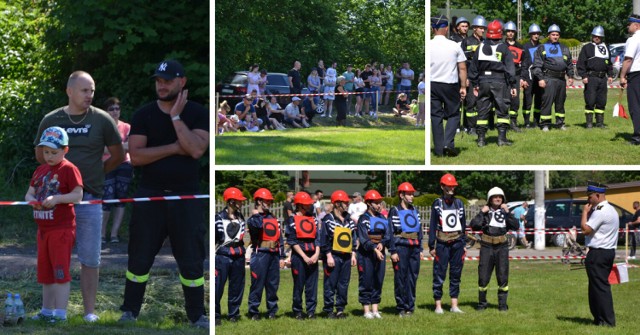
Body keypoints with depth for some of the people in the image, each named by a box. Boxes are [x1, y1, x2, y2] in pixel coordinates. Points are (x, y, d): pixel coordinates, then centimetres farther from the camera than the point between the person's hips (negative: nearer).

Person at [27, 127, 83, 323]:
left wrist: (56, 199, -26)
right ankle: (47, 310, 23)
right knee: (45, 272, 14)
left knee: (60, 271, -7)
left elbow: (78, 195, -16)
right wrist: (32, 200, -7)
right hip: (43, 228, 8)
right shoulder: (40, 171, 14)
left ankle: (60, 312, -4)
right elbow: (29, 193, 16)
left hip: (62, 228, -8)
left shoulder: (69, 169, -9)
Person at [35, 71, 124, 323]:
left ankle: (90, 310, 8)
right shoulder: (51, 120, 4)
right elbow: (41, 155, 16)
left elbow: (118, 156, 11)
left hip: (90, 199, -1)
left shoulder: (102, 120, 1)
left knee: (90, 259, 3)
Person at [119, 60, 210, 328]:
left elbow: (196, 150, -16)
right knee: (140, 257, 4)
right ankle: (129, 312, 14)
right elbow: (136, 156, -9)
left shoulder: (197, 113, 0)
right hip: (150, 196, 1)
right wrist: (174, 148, -15)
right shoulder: (144, 115, 2)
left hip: (186, 196, -1)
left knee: (192, 260, 2)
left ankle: (197, 315, 13)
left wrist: (176, 117, -15)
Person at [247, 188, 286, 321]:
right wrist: (257, 214, -10)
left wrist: (281, 257, 13)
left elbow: (280, 238, 18)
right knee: (257, 284, -5)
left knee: (273, 284, 9)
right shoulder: (254, 218, -1)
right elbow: (257, 225, -27)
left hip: (274, 254, 6)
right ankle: (254, 312, 0)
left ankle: (272, 311, 17)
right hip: (260, 254, -6)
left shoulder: (274, 219, 17)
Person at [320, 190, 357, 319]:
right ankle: (329, 310, 1)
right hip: (333, 256, -6)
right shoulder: (328, 219, -4)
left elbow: (353, 239, 19)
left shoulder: (349, 220, 15)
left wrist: (353, 255, 11)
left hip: (346, 256, 6)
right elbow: (324, 239, -7)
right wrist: (329, 256, -12)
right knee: (330, 284, -3)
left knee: (344, 284, 6)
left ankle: (340, 309, 13)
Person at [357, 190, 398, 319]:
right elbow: (364, 238, -16)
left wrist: (382, 243, -12)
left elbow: (388, 235, 8)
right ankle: (366, 310, 2)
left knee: (378, 281, 8)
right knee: (366, 282, -3)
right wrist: (375, 249, -28)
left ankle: (375, 309, 14)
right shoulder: (363, 219, -6)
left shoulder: (382, 219, 12)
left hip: (380, 252, 6)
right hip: (366, 254, -6)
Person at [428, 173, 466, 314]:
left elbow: (463, 225, 14)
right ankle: (438, 305, 2)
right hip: (442, 243, -4)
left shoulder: (459, 203, 10)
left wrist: (464, 244, 10)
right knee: (439, 275, -4)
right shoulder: (437, 204, 0)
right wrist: (432, 246, -5)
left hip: (457, 243, 4)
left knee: (456, 275, 7)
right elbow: (433, 226, 0)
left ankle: (454, 305, 13)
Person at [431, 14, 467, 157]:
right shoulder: (454, 46, -5)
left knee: (436, 116, 8)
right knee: (453, 114, 11)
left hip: (432, 85, 1)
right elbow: (462, 68, -2)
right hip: (451, 85, -1)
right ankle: (448, 143, -6)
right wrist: (463, 87, 5)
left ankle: (439, 149, 7)